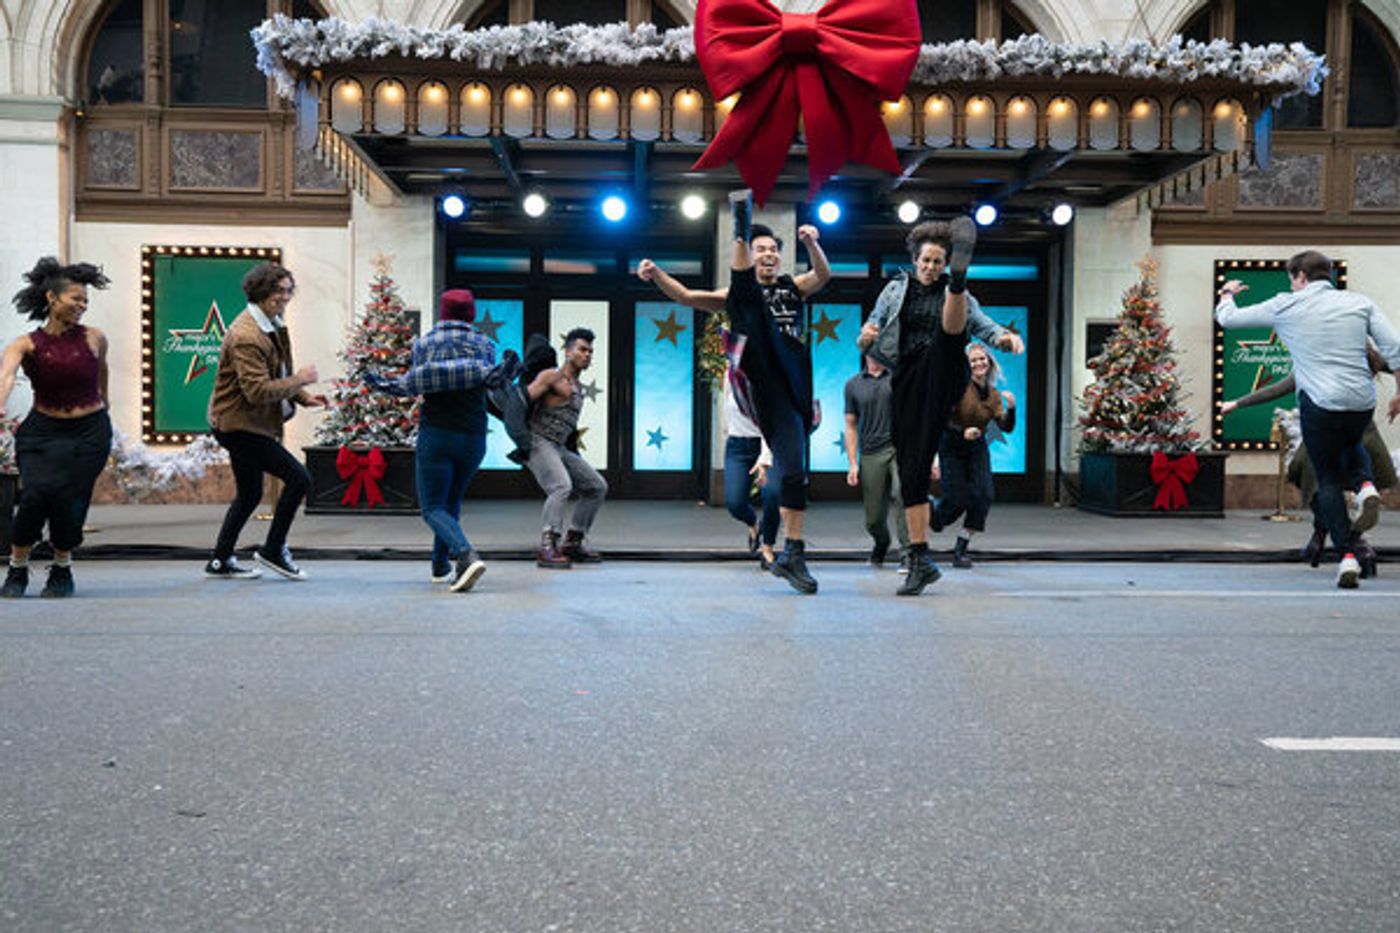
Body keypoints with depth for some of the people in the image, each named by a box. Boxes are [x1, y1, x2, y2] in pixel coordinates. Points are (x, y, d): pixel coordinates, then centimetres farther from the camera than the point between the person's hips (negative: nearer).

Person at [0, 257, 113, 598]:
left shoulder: (94, 339, -4)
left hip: (89, 432, 1)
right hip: (43, 431, 0)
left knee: (69, 499, -6)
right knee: (36, 493, -16)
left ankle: (62, 570, 19)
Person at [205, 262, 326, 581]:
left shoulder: (273, 325, 10)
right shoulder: (246, 336, -23)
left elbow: (277, 375, 23)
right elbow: (258, 391, -28)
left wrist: (303, 397, 9)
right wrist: (299, 379, -19)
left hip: (245, 424, 11)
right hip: (239, 425, -11)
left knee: (249, 495, 18)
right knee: (298, 477, -12)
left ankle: (220, 562, 29)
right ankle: (273, 549, 2)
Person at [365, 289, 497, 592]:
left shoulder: (425, 342, 1)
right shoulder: (485, 345, 6)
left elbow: (415, 383, -6)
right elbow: (487, 383, 2)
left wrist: (382, 384, 4)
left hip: (437, 433, -3)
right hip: (475, 436, 4)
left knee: (432, 508, -3)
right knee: (452, 501, 21)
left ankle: (466, 555, -27)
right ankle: (441, 566, 27)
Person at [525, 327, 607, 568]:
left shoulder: (578, 387, 20)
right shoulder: (552, 376, -6)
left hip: (558, 449, 9)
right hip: (537, 443, -9)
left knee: (597, 487, 6)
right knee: (562, 487, -30)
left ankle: (572, 544, 10)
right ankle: (547, 549, -32)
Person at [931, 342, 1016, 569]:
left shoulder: (994, 394, 2)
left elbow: (1006, 427, -2)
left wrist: (1011, 408, -19)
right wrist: (962, 432, -30)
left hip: (977, 449, 4)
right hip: (951, 449, -4)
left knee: (984, 494, -13)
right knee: (957, 499, -7)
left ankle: (961, 549, -4)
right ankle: (933, 515, 32)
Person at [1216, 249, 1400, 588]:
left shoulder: (1285, 307, 2)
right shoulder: (1360, 303, 9)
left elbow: (1228, 318, 11)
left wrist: (1227, 293, 33)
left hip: (1320, 403, -3)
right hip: (1362, 403, 3)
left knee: (1328, 481, 8)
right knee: (1351, 445, 35)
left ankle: (1347, 555, -6)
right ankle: (1366, 485, 4)